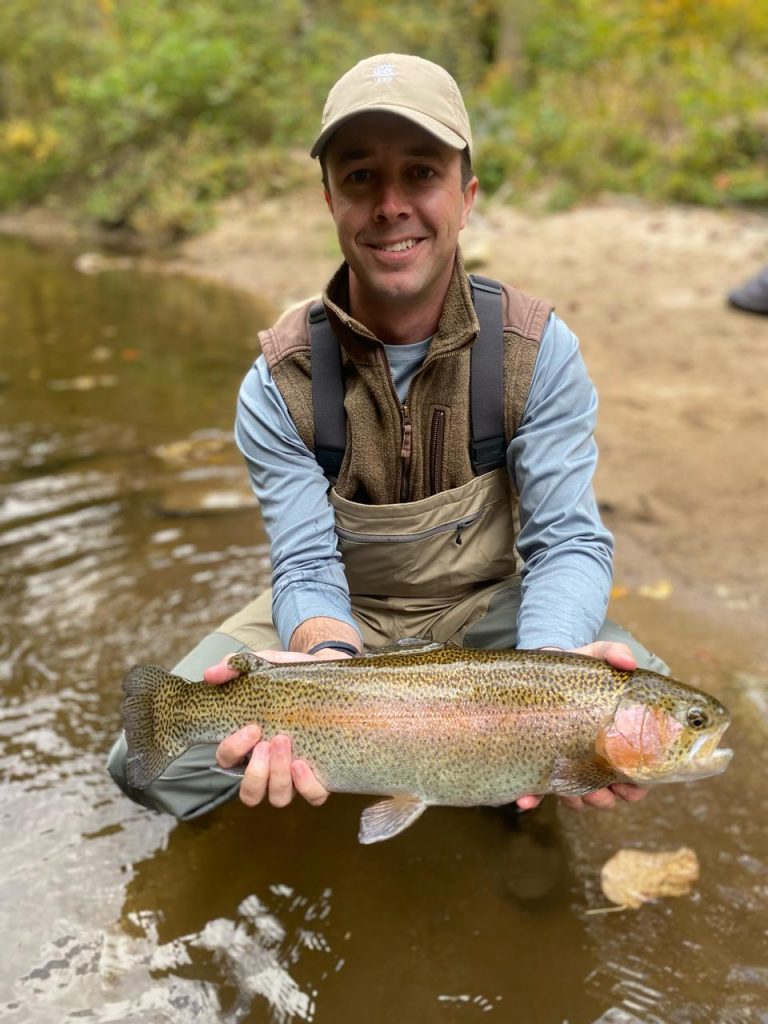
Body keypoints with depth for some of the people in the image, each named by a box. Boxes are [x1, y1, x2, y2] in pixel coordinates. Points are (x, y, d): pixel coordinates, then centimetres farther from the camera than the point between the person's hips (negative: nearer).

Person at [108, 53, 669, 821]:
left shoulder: (537, 351, -16)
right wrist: (333, 663, -42)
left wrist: (547, 669, -42)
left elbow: (568, 541, -19)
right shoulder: (280, 381, -15)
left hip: (485, 609, 1)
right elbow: (307, 566, -18)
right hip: (338, 616, 0)